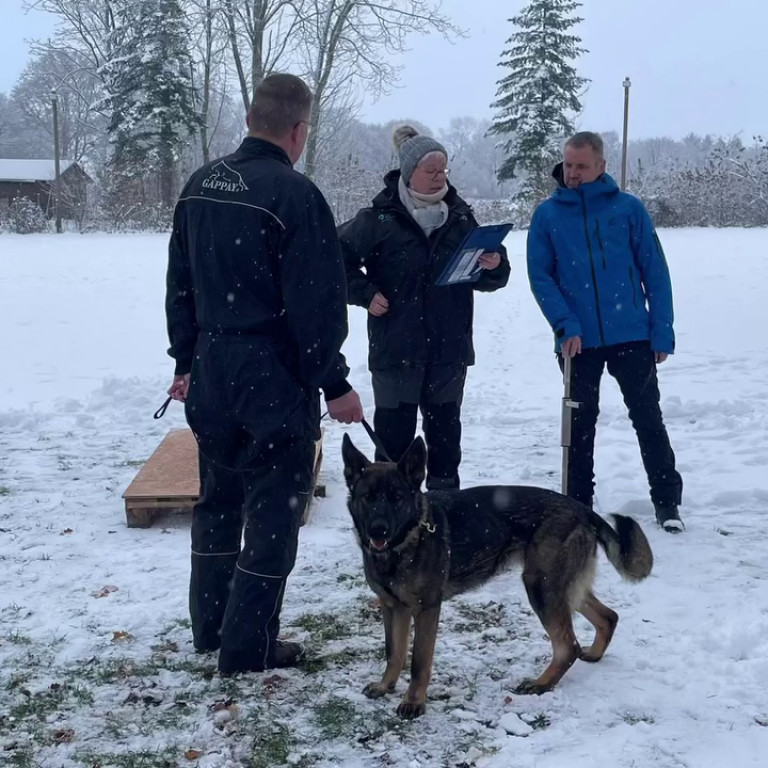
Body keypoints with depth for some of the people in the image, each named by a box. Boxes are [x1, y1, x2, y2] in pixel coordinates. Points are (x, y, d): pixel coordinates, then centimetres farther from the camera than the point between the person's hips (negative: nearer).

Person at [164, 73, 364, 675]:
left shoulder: (201, 186, 7)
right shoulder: (294, 195, -16)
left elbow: (180, 285, 14)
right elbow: (316, 305, -18)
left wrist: (187, 361, 21)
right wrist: (335, 385, -9)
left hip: (211, 374, 8)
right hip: (274, 380, -7)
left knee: (218, 501, 20)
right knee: (273, 512, 3)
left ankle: (210, 626, 31)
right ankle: (247, 648, 9)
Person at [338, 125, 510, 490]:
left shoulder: (460, 216, 5)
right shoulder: (380, 217, -7)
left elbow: (483, 279, 9)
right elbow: (338, 258, -2)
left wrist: (495, 266, -12)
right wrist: (366, 294, -11)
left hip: (449, 347, 4)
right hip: (396, 345, -4)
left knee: (445, 427, 14)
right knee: (394, 431, 3)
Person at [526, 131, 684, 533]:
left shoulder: (628, 208, -1)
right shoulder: (547, 215, 1)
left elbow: (655, 272, 0)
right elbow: (540, 276, -3)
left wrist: (662, 332, -5)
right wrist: (566, 326, -15)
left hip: (632, 335, -1)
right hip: (577, 340, 1)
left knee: (648, 418, 5)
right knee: (580, 424, 11)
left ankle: (667, 501, 16)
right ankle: (578, 505, 22)